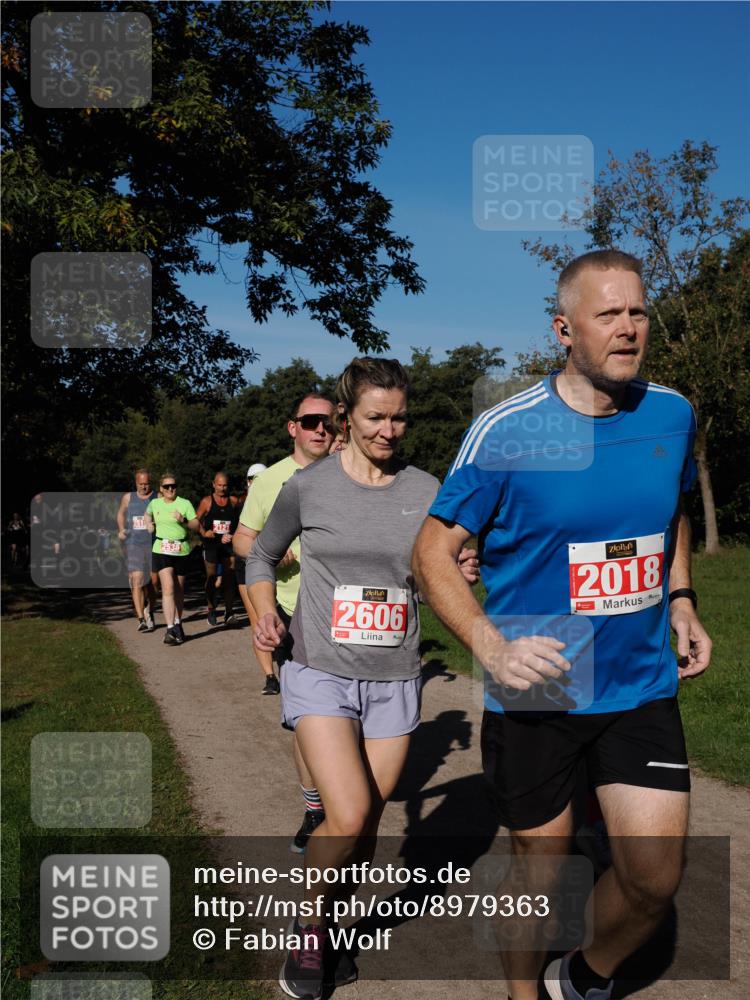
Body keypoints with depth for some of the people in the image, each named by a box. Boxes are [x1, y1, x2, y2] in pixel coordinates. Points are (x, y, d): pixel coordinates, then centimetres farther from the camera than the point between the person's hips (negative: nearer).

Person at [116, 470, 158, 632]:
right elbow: (120, 513, 26)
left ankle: (150, 612, 31)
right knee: (136, 581, -12)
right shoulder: (128, 498, 9)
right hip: (133, 545, 0)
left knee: (153, 582, 9)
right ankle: (141, 619, -16)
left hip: (154, 545, 0)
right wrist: (121, 529, 12)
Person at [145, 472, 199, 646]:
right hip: (161, 549, 0)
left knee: (179, 590, 11)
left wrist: (183, 520, -20)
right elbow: (148, 514, 30)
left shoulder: (185, 503, -1)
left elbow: (196, 525, -4)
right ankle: (170, 629, -19)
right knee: (168, 588, -15)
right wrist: (149, 524, 12)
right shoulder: (155, 503, 7)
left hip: (182, 550, 0)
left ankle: (177, 623, 30)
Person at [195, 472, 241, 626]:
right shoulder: (207, 501, 1)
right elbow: (196, 520, 3)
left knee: (229, 578, -5)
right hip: (211, 544, -1)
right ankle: (211, 610, 19)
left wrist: (233, 535, 2)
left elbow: (239, 522, 14)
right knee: (211, 577, 6)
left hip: (228, 544, 1)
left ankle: (229, 612, -5)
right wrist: (203, 532, -11)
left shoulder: (233, 501, 5)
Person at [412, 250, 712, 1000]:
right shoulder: (504, 430, -15)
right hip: (535, 692, -3)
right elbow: (431, 552, -10)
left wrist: (681, 600, 9)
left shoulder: (673, 414, -1)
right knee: (540, 867, 13)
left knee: (654, 876, 0)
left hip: (642, 685, 3)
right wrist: (491, 646, -23)